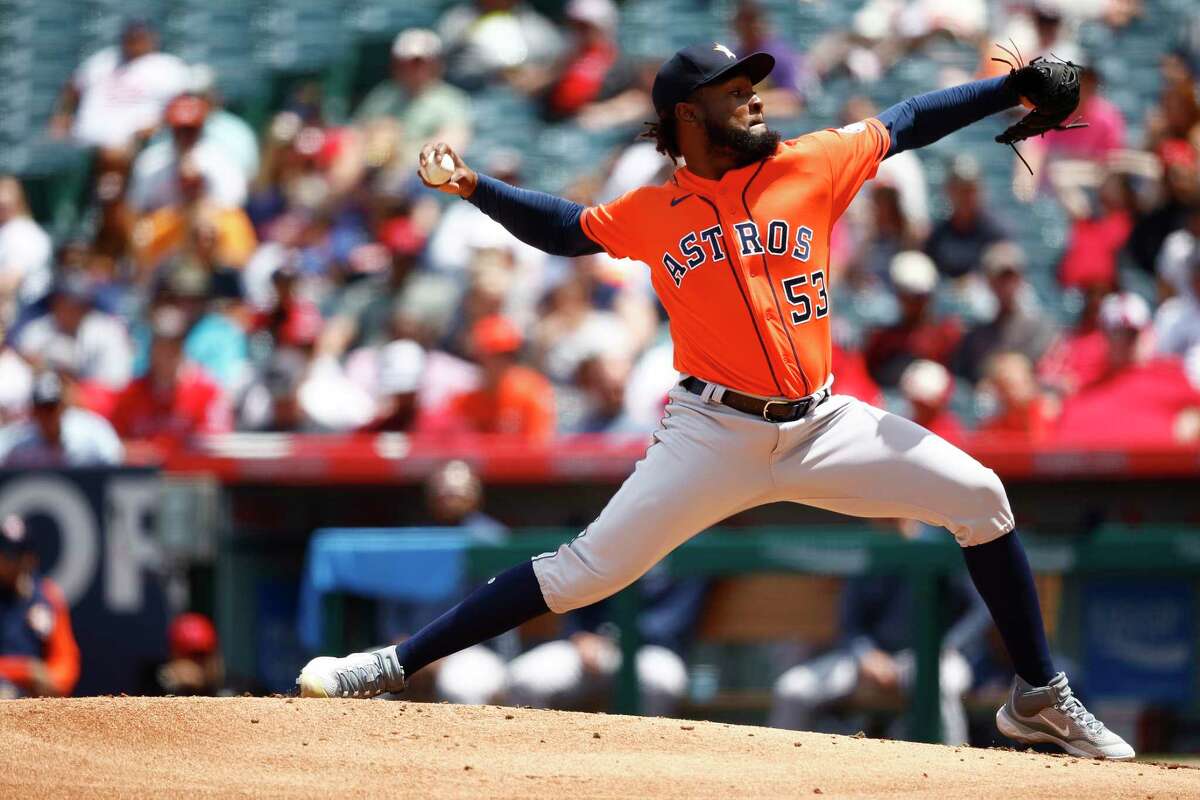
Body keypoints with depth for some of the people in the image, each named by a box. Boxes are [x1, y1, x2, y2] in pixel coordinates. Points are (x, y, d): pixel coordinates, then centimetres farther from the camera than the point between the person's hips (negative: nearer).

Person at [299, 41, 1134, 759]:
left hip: (822, 427, 2)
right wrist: (474, 187, 5)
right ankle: (392, 667, -5)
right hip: (713, 437, -2)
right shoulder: (652, 213, 4)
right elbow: (564, 228, 18)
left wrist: (1019, 85, 2)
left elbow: (910, 121, 9)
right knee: (588, 569, -10)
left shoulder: (813, 166, 2)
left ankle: (1040, 697, 8)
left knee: (979, 497, -6)